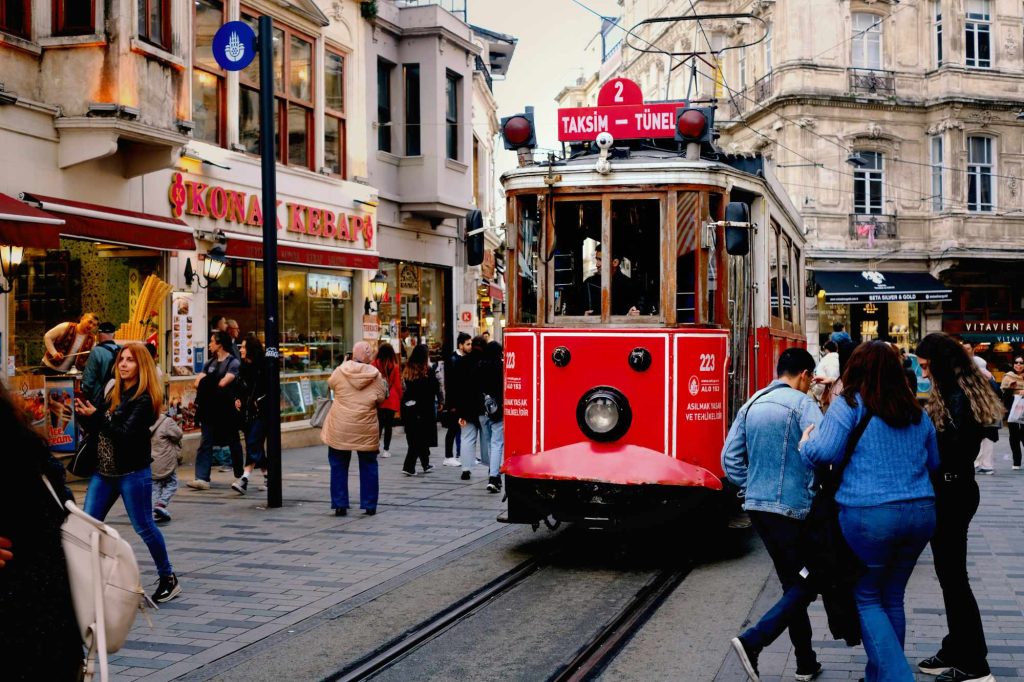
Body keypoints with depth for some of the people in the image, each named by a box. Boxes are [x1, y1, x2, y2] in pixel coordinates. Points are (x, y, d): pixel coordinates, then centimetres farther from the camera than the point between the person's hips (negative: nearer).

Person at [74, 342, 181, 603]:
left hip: (133, 474, -7)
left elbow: (126, 433, -21)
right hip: (103, 472, 7)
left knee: (144, 527, 1)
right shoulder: (114, 392, 10)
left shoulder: (145, 399, -12)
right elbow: (97, 428, 10)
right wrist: (85, 412, -8)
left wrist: (95, 415, -16)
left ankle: (168, 579, 16)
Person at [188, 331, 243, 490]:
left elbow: (223, 382, -16)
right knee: (205, 443, -5)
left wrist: (207, 384, 0)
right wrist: (213, 386, -8)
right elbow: (198, 383, 8)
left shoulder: (233, 362, -5)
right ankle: (202, 478, -9)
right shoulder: (210, 362, 15)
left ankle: (240, 476, 23)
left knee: (233, 443, 8)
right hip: (210, 410, 5)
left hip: (227, 410, -5)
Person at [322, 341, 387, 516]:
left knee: (339, 466, 11)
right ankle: (369, 505, 13)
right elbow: (381, 398, -1)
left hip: (340, 427, 0)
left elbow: (330, 384, 14)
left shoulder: (340, 371, -5)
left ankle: (339, 505, 10)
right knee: (368, 466, 13)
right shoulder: (375, 375, -6)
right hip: (366, 429, 0)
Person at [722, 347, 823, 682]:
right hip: (793, 507, -8)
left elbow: (730, 457, 11)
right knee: (805, 585, 1)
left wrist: (751, 487, 15)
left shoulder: (752, 404, 11)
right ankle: (752, 641, -15)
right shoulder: (802, 403, -9)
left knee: (792, 583, 17)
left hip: (756, 505, 8)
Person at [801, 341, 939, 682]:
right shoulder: (916, 413, 13)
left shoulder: (849, 406, -5)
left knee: (866, 598, 8)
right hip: (920, 513, 6)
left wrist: (806, 443, 7)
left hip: (869, 514, -5)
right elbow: (934, 462, 24)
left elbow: (825, 453, -13)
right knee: (892, 598, 17)